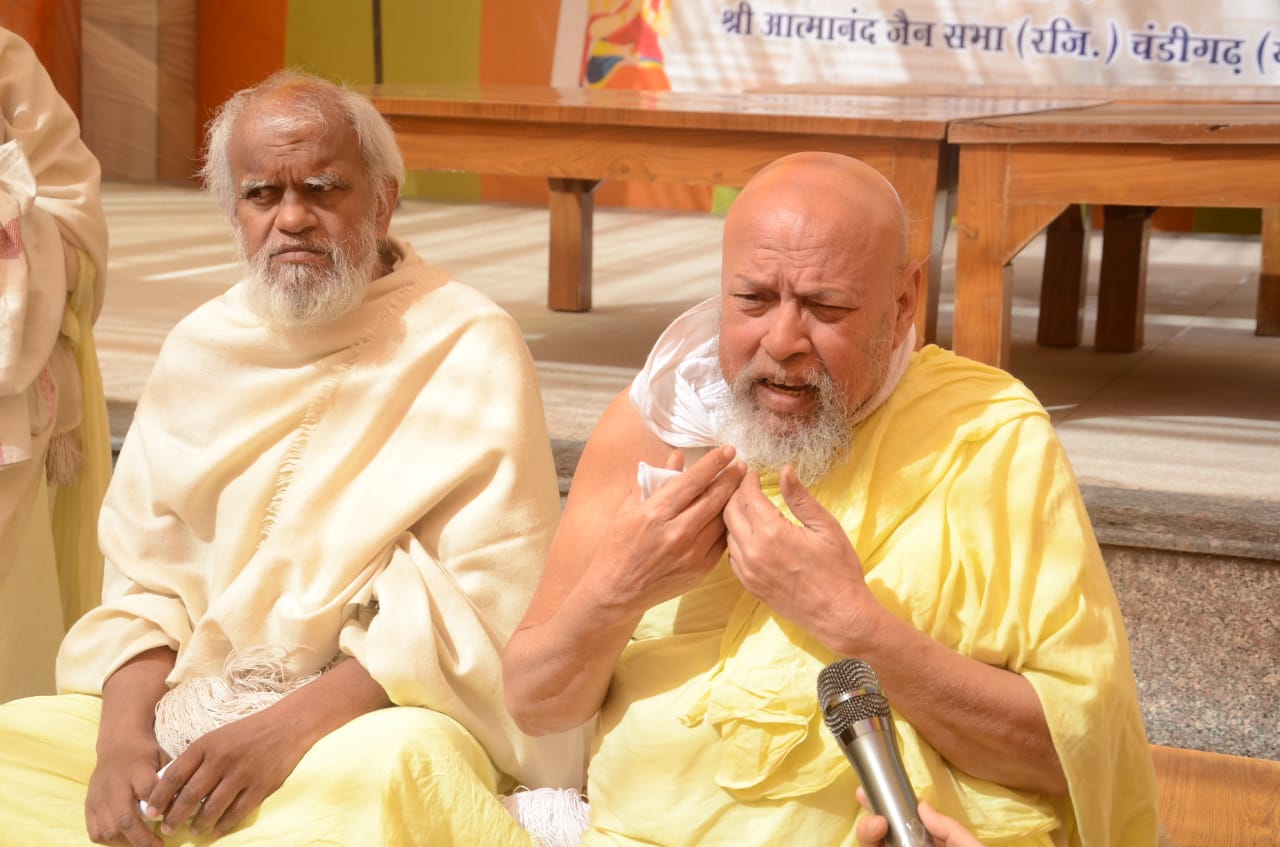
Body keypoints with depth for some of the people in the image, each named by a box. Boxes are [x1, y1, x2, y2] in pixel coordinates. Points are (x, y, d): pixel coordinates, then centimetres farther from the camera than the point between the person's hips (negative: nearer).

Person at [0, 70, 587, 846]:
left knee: (382, 772, -36)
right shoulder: (200, 347, 11)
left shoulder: (470, 349, -6)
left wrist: (290, 726, -22)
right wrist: (125, 730, -10)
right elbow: (144, 579, 9)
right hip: (190, 711, 5)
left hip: (376, 718, -5)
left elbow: (491, 605, -14)